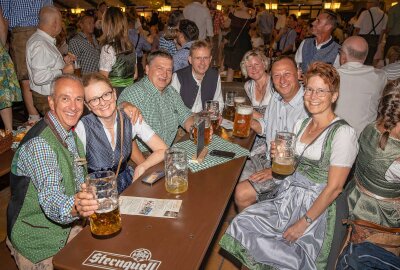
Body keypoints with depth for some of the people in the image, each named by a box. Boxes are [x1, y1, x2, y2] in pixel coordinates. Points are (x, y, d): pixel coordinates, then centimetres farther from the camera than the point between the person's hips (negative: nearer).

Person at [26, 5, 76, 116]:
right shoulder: (39, 45, -20)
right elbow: (39, 78, -28)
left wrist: (63, 61, 10)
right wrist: (63, 71, -19)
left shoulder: (46, 40, 11)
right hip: (47, 99, -10)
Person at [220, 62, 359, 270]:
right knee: (241, 225, -10)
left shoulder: (343, 133, -14)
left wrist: (304, 223, -17)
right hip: (288, 196, 6)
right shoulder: (301, 124, 7)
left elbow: (334, 188, -16)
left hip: (316, 206, -6)